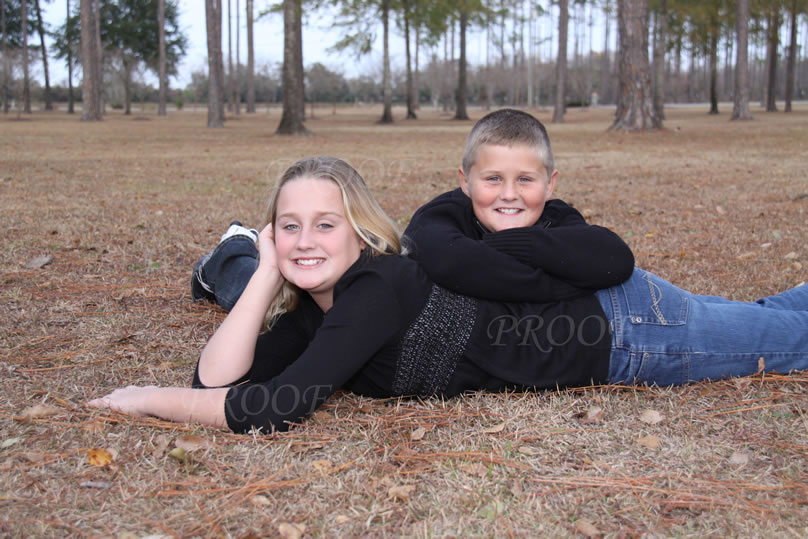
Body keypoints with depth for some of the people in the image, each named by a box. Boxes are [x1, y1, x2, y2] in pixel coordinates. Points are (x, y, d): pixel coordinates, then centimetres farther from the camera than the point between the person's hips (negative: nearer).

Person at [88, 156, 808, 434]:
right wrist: (268, 271, -20)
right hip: (580, 309, 6)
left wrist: (148, 399, -26)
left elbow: (275, 408, -39)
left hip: (621, 324, -6)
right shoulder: (316, 306, -7)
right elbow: (217, 381, -13)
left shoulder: (377, 287, -32)